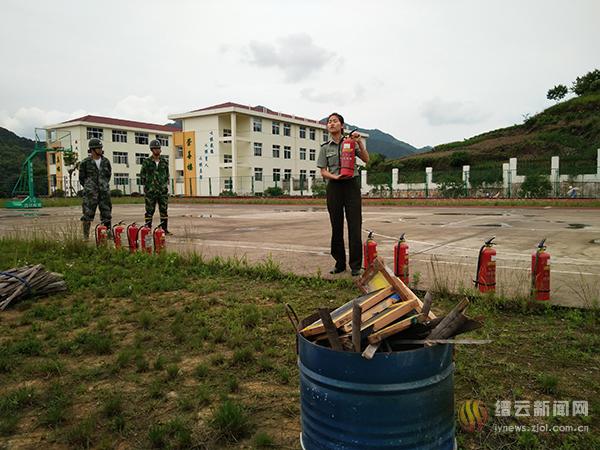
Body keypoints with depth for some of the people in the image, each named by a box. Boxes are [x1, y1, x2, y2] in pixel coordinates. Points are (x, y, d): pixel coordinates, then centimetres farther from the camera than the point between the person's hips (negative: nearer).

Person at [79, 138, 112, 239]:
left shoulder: (106, 162, 7)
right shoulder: (85, 162, -2)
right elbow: (81, 178, 5)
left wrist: (104, 185, 13)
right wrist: (89, 188, 6)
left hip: (104, 193, 3)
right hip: (90, 193, -3)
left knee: (107, 213, 6)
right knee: (88, 215, 0)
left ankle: (109, 233, 12)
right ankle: (86, 236, 7)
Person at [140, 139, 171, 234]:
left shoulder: (164, 162, 11)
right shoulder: (146, 162, 0)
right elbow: (142, 176, 2)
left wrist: (166, 185, 8)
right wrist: (147, 187, -3)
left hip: (163, 191, 3)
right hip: (150, 191, -3)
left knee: (164, 211, 4)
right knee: (149, 211, 1)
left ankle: (165, 229, 10)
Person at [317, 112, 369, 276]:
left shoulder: (351, 142, 6)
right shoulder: (325, 148, 9)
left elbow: (366, 159, -2)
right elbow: (323, 171, 5)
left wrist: (359, 142, -14)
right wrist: (335, 177, -14)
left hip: (352, 184, -2)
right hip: (334, 187, 2)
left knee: (354, 225, -5)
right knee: (336, 226, 4)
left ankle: (355, 265, 1)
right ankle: (340, 263, 15)